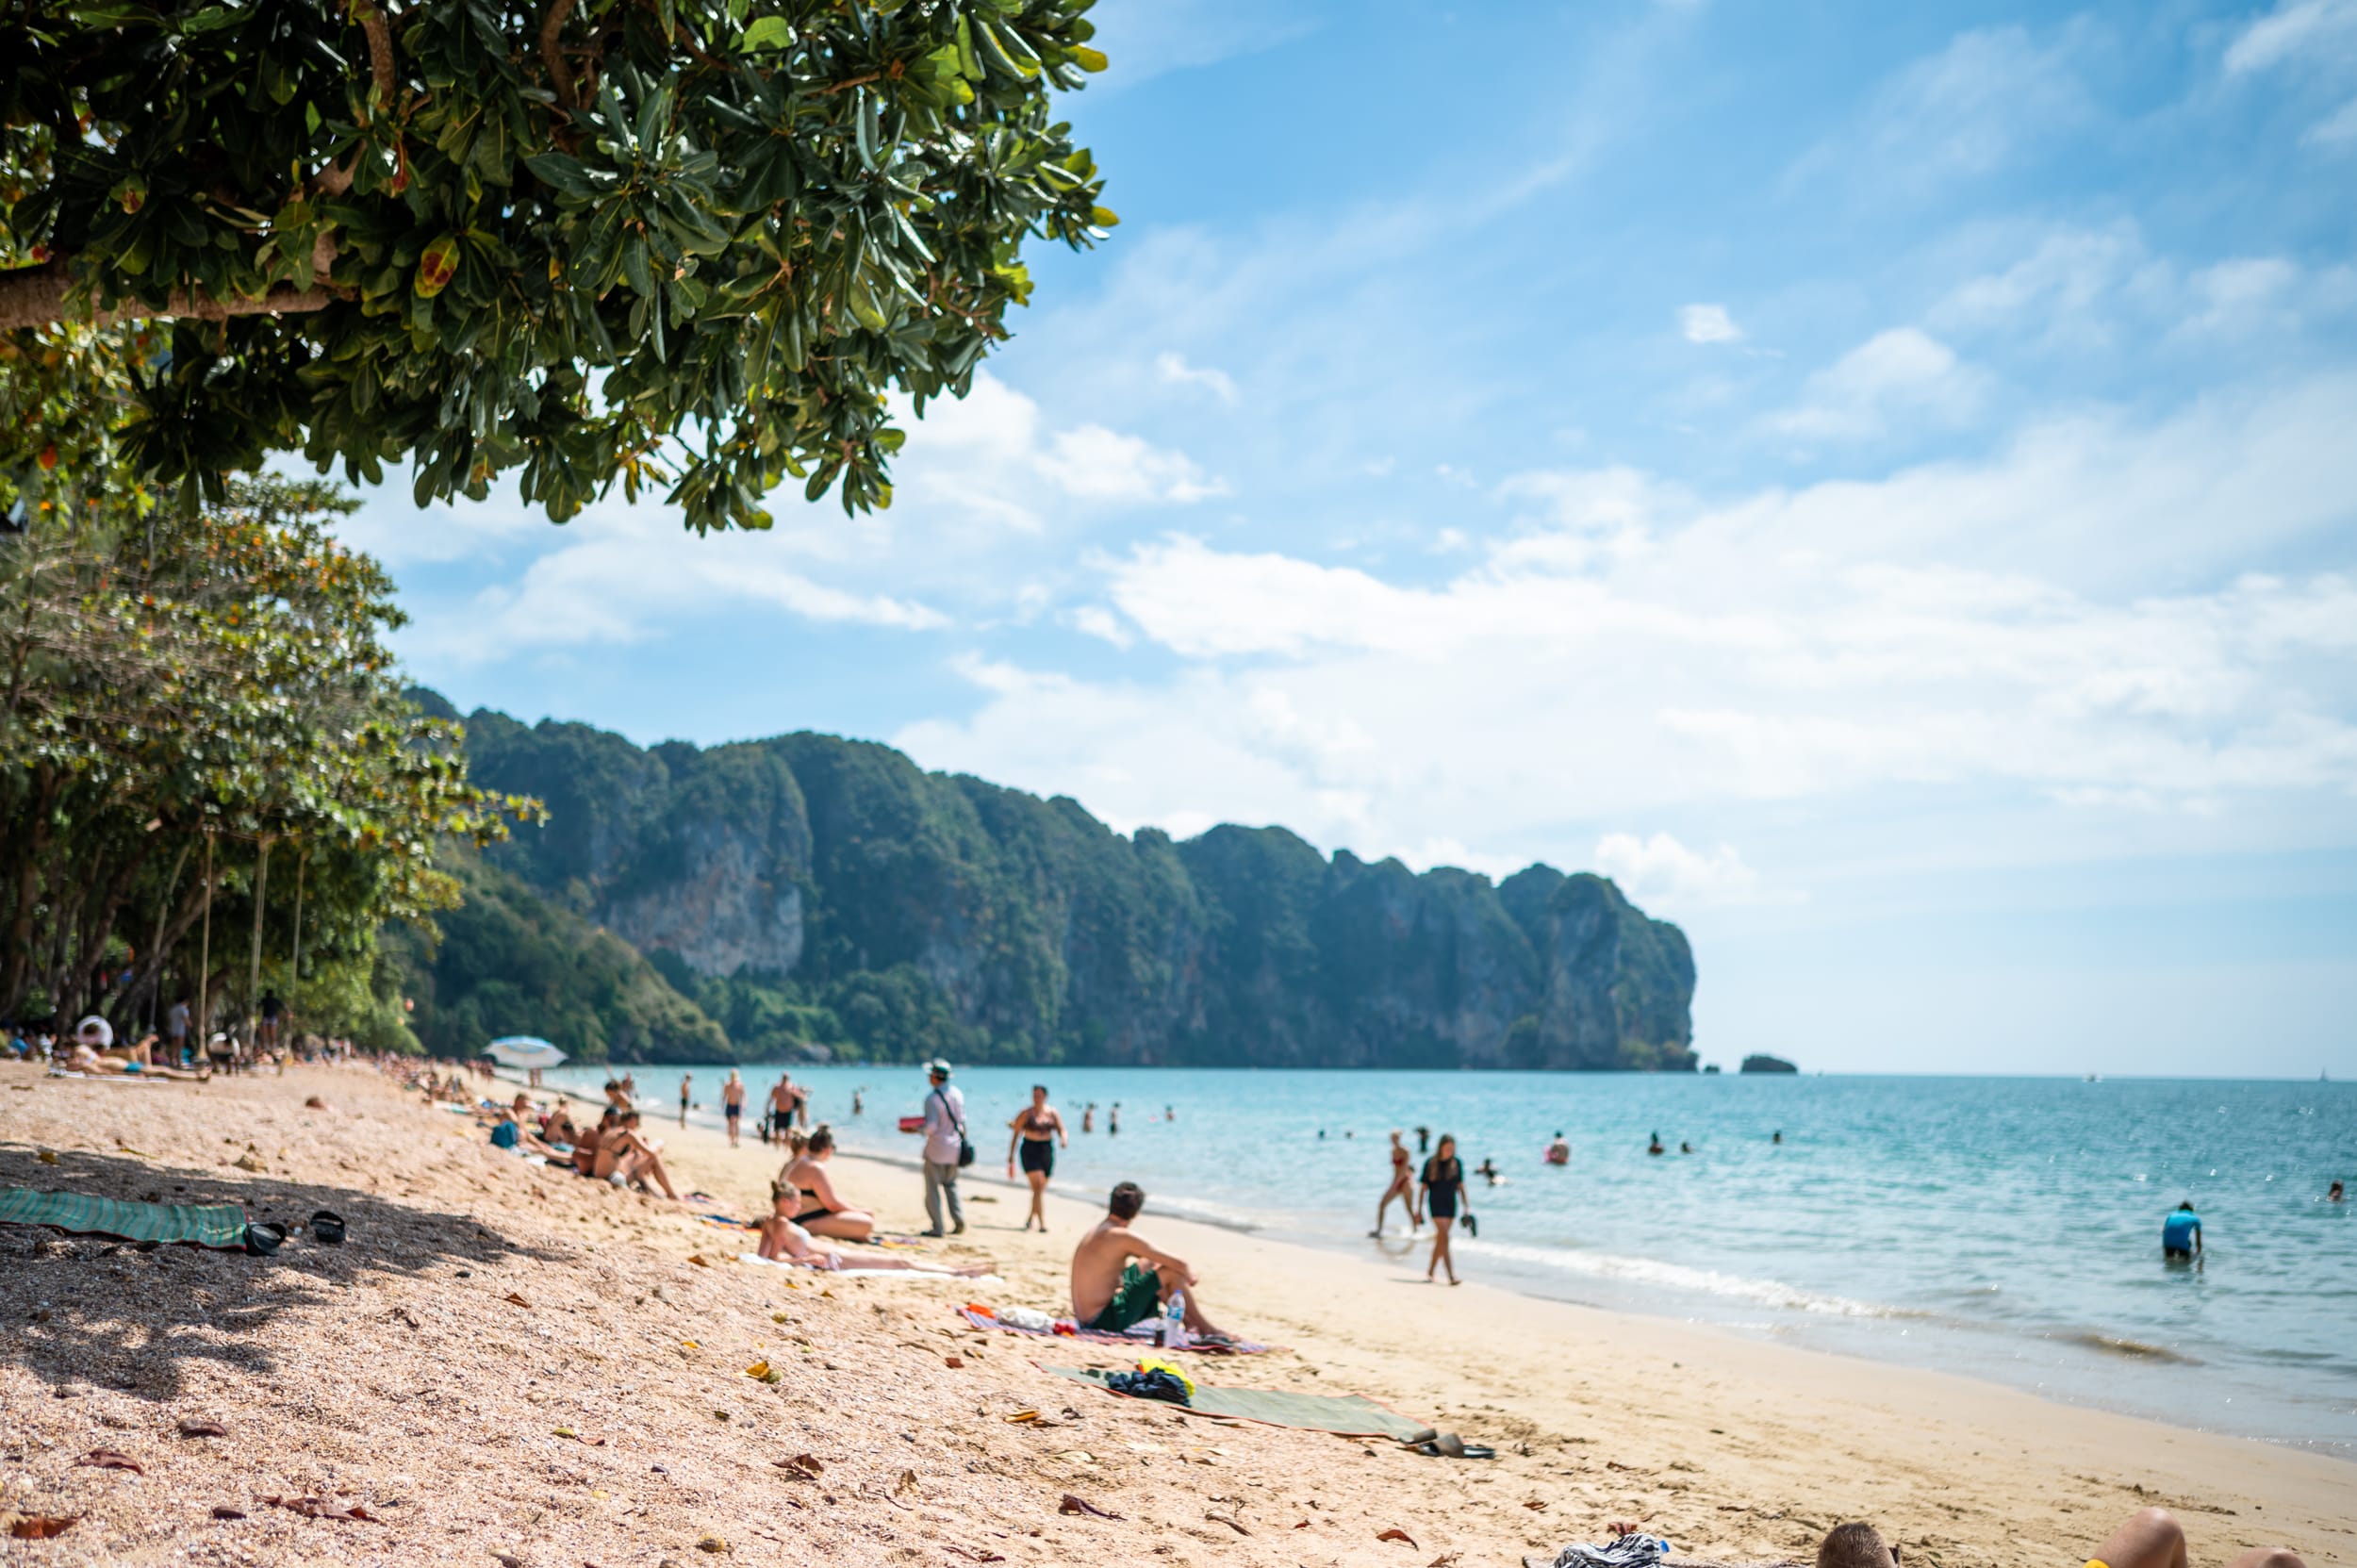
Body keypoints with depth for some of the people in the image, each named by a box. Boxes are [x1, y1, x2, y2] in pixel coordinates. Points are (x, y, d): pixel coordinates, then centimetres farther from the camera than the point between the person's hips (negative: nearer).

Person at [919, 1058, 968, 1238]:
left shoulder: (932, 1097, -16)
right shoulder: (958, 1093, 5)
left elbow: (931, 1126, -20)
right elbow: (962, 1119, 10)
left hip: (936, 1148, -6)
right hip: (955, 1146, 6)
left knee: (933, 1187, 3)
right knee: (951, 1185, 19)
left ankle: (937, 1228, 2)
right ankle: (959, 1221, 8)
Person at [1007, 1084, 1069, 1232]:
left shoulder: (1052, 1113, 6)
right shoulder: (1026, 1113, -4)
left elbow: (1061, 1129, 1)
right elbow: (1015, 1135, -1)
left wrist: (1064, 1139, -24)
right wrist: (1011, 1159, -3)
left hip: (1047, 1152, 4)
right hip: (1030, 1152, -4)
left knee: (1040, 1189, 14)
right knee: (1038, 1187, -16)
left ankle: (1030, 1218, 35)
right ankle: (1043, 1224, -19)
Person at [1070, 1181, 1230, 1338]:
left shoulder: (1094, 1233, 11)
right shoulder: (1124, 1237, -16)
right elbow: (1179, 1263, -16)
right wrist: (1189, 1277, 7)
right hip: (1108, 1321, -9)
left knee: (1149, 1263, 22)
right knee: (1171, 1271, -7)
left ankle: (1190, 1323, 25)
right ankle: (1205, 1328, 6)